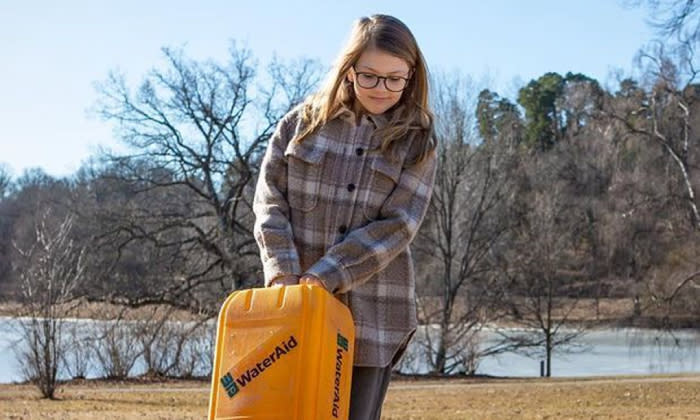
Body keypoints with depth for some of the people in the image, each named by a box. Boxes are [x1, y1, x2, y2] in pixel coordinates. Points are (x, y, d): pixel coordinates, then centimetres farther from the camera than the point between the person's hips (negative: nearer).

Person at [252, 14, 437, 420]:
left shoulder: (418, 141, 2)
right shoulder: (303, 121, 6)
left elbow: (396, 226, -7)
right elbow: (269, 199, 2)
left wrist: (326, 275, -15)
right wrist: (285, 274, -12)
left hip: (372, 310, -1)